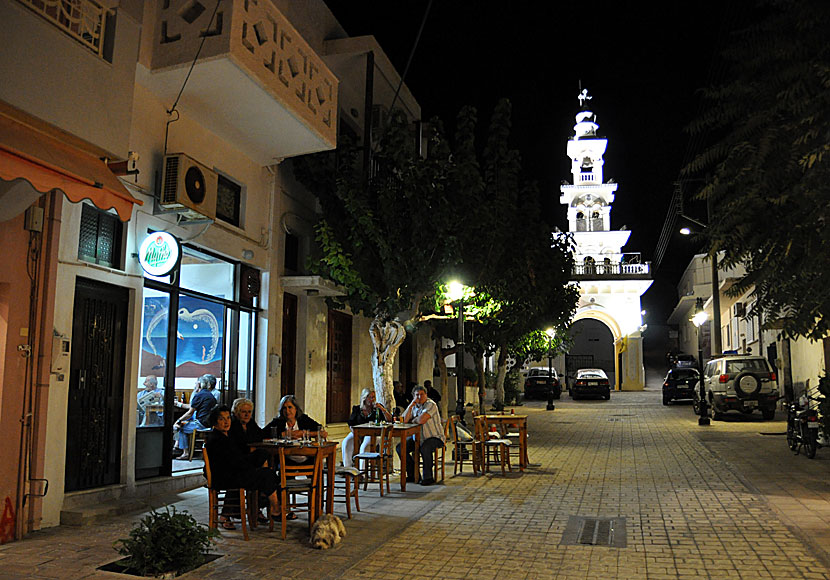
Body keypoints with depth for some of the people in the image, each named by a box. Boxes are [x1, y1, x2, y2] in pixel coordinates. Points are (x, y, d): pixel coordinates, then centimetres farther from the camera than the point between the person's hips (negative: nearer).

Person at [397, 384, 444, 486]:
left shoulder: (431, 405, -16)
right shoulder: (414, 405, 7)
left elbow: (421, 420, -29)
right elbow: (405, 420, -5)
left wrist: (412, 420, -7)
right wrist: (411, 405, -13)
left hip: (435, 437, -8)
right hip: (418, 437, 8)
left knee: (425, 448, -37)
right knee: (400, 447, -4)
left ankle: (428, 477, -19)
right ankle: (412, 474, 7)